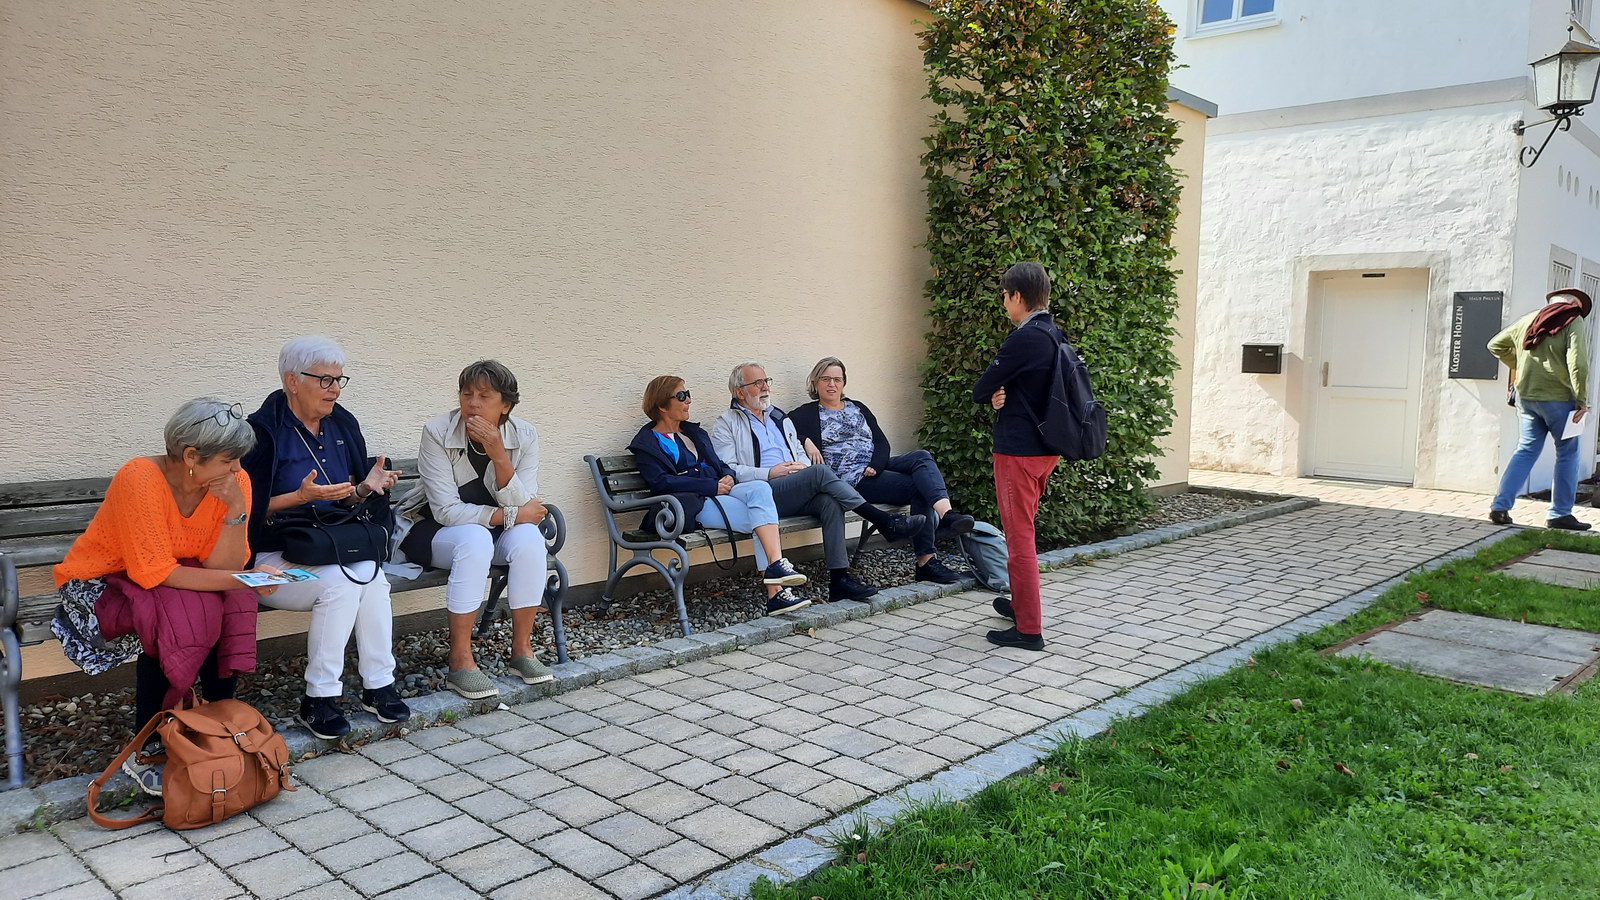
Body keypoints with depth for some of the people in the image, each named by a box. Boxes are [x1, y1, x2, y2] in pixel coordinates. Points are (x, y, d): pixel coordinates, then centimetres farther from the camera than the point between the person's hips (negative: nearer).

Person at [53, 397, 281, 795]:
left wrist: (236, 508, -31)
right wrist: (242, 580, -35)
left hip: (170, 579, 5)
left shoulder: (235, 481, -14)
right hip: (99, 583, -5)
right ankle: (145, 752, -17)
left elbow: (222, 568, -17)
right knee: (182, 612, -31)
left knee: (231, 603, -23)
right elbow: (153, 573, -30)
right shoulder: (141, 479, -29)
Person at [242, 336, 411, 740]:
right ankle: (318, 698, -20)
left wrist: (366, 488, -6)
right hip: (275, 558, -5)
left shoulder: (342, 426, 11)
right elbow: (252, 512, -10)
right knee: (341, 581, -32)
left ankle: (378, 685, -17)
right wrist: (302, 496, -24)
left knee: (372, 576, -27)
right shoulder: (263, 431, -8)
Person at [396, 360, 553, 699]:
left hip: (495, 532, 3)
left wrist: (499, 455, -30)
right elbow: (447, 510, -21)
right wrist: (510, 515, -24)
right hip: (433, 531, -3)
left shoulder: (524, 437, -10)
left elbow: (524, 507, -19)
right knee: (475, 538, -36)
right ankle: (460, 661, -30)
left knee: (528, 536, -30)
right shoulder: (437, 432, -18)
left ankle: (522, 649, -17)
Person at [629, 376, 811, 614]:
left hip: (719, 492, 6)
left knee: (760, 488, -27)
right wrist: (713, 487, -14)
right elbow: (662, 482, -11)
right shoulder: (647, 443, 3)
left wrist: (728, 476, 1)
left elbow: (719, 464, 28)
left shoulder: (695, 432, 27)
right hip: (694, 504, -6)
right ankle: (775, 591, -28)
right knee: (762, 522, -25)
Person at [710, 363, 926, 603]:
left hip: (796, 496, 6)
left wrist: (803, 465, 3)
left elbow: (801, 453, 29)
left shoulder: (780, 418, 29)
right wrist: (770, 473, -14)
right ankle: (884, 522, -26)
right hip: (763, 496, -6)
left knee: (830, 502, -28)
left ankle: (840, 579, -33)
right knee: (820, 472, -29)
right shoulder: (726, 425, 8)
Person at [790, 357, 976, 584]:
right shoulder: (806, 415, 9)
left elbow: (881, 442, 14)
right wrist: (806, 442, -22)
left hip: (878, 467, 5)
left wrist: (875, 465, -6)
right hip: (853, 478, -5)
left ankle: (946, 512, -44)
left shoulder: (858, 408, 24)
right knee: (920, 486, -25)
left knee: (922, 456, -25)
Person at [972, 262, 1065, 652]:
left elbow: (980, 390, -14)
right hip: (1046, 447, 9)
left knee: (1019, 536, -3)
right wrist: (1003, 395, -5)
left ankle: (1029, 629, 2)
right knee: (1022, 530, 23)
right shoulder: (1057, 337, 9)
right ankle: (1021, 603, 37)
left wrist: (992, 394, 6)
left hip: (1018, 450, -9)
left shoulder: (1024, 338, -19)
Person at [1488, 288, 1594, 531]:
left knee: (1526, 450, 11)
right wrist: (1582, 400, -12)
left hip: (1526, 396, 5)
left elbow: (1495, 345, 21)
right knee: (1567, 453, 7)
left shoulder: (1528, 320, 10)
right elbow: (1577, 363, -16)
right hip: (1557, 397, -5)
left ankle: (1500, 506, 2)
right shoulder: (1573, 322, -6)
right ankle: (1560, 514, 10)